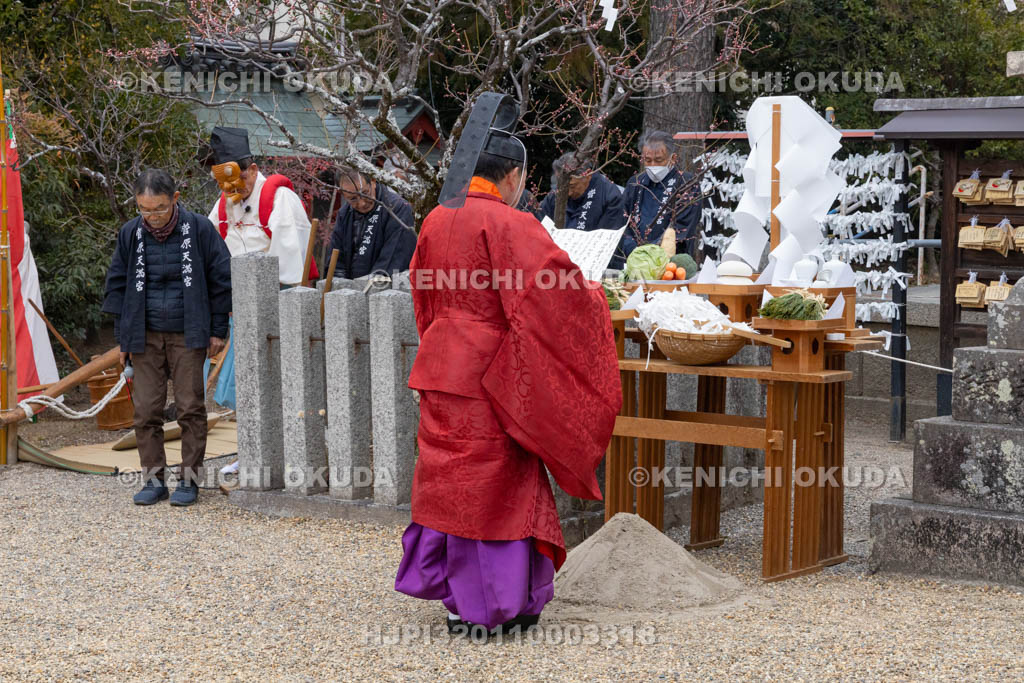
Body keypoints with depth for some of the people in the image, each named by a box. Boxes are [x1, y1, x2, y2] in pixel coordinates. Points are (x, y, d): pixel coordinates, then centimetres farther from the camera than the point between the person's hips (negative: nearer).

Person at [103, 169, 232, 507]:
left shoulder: (199, 228, -5)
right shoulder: (130, 233, 3)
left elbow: (221, 279, 2)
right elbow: (117, 285, 12)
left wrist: (217, 330, 1)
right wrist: (123, 336, 9)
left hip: (188, 335, -2)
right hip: (145, 336, 2)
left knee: (190, 407, 0)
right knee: (146, 410, 0)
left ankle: (189, 479, 8)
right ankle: (153, 478, 10)